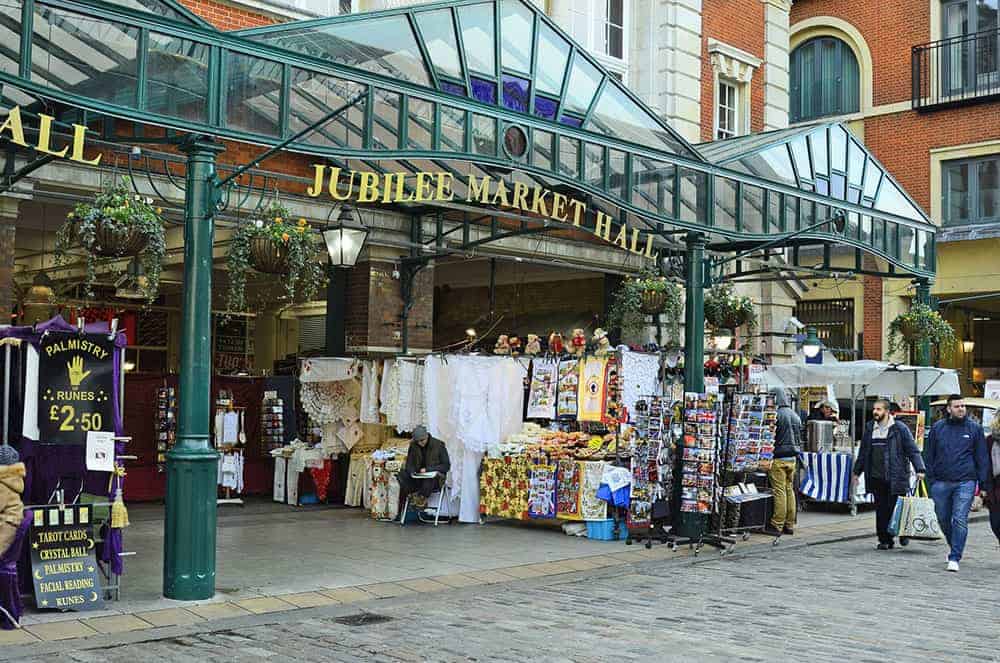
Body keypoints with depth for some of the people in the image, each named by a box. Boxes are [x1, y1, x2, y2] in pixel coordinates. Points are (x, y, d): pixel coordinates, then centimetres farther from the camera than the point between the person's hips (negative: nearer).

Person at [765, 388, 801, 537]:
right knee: (790, 490, 11)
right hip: (792, 458, 8)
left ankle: (777, 526, -5)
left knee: (779, 491, -6)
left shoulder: (777, 414, -14)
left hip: (779, 458, -8)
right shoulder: (795, 415, 13)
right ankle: (789, 525, 15)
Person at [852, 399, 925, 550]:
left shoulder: (899, 428, -3)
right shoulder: (870, 428, 12)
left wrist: (919, 469, -14)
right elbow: (863, 452, 20)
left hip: (895, 478, -4)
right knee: (881, 510, 4)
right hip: (876, 477, 4)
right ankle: (884, 539, 12)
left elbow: (913, 450, -3)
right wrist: (857, 472, 21)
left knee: (896, 508, -2)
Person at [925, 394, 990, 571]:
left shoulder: (975, 429, 5)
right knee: (943, 520, 11)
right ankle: (955, 548, 34)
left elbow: (982, 458, 7)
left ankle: (954, 558, -5)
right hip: (941, 483, 2)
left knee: (960, 520, -9)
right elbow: (929, 455, 12)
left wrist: (983, 485, 2)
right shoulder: (937, 428, 8)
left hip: (965, 482, -2)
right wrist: (931, 479, 4)